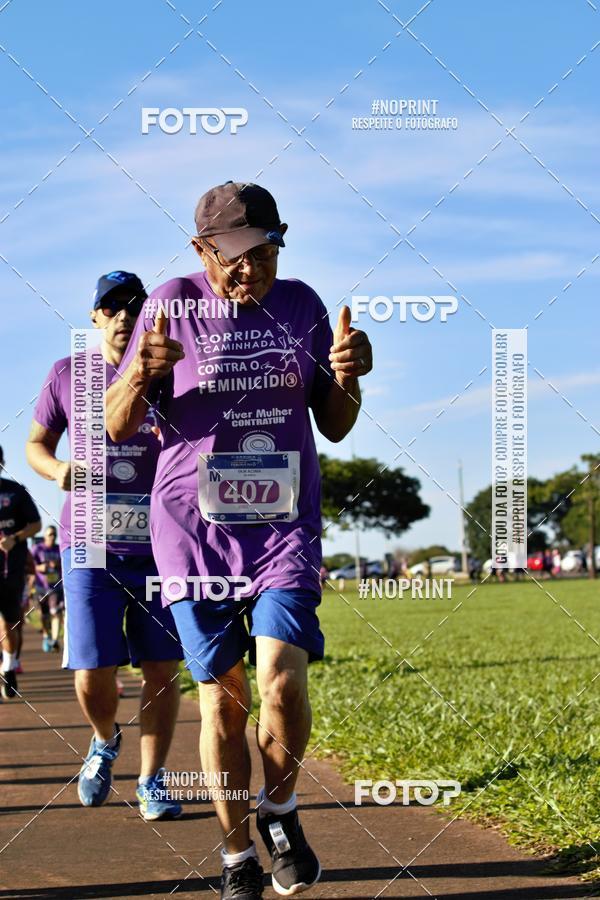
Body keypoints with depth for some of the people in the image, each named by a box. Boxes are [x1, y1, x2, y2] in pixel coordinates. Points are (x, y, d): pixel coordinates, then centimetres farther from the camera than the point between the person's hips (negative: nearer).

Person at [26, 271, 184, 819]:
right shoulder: (68, 375, 8)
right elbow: (36, 444, 15)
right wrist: (58, 470, -7)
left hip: (160, 545, 0)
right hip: (90, 546, 0)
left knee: (161, 667, 2)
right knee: (91, 675, -5)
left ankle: (152, 780, 17)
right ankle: (105, 742, 27)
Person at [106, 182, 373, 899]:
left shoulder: (301, 304, 5)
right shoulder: (175, 303, -2)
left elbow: (334, 427, 10)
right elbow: (117, 425, -2)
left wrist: (346, 377, -11)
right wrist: (140, 374, -23)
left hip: (285, 523, 1)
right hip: (194, 524, -1)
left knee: (282, 681, -15)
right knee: (222, 696, 2)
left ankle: (278, 811, 13)